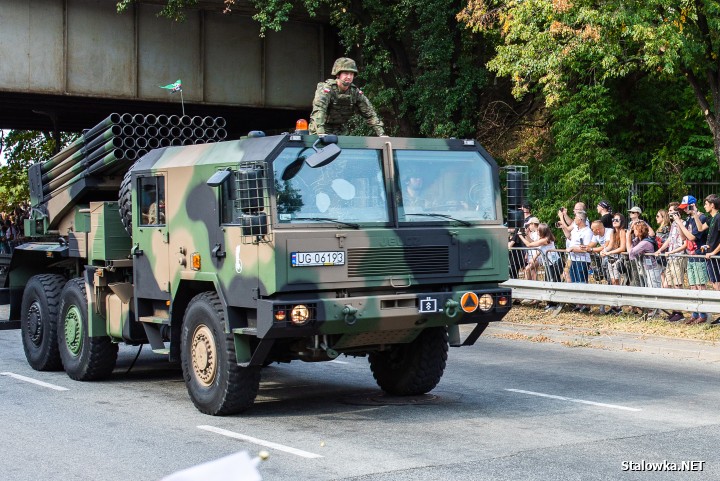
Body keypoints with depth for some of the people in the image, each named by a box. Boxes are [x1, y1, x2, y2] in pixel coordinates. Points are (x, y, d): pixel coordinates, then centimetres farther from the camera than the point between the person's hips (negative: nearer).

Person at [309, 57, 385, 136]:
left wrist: (381, 134, -13)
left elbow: (369, 114, -3)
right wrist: (320, 132, -52)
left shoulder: (355, 92, -5)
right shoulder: (326, 89, -21)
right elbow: (318, 110, -36)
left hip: (341, 131, 4)